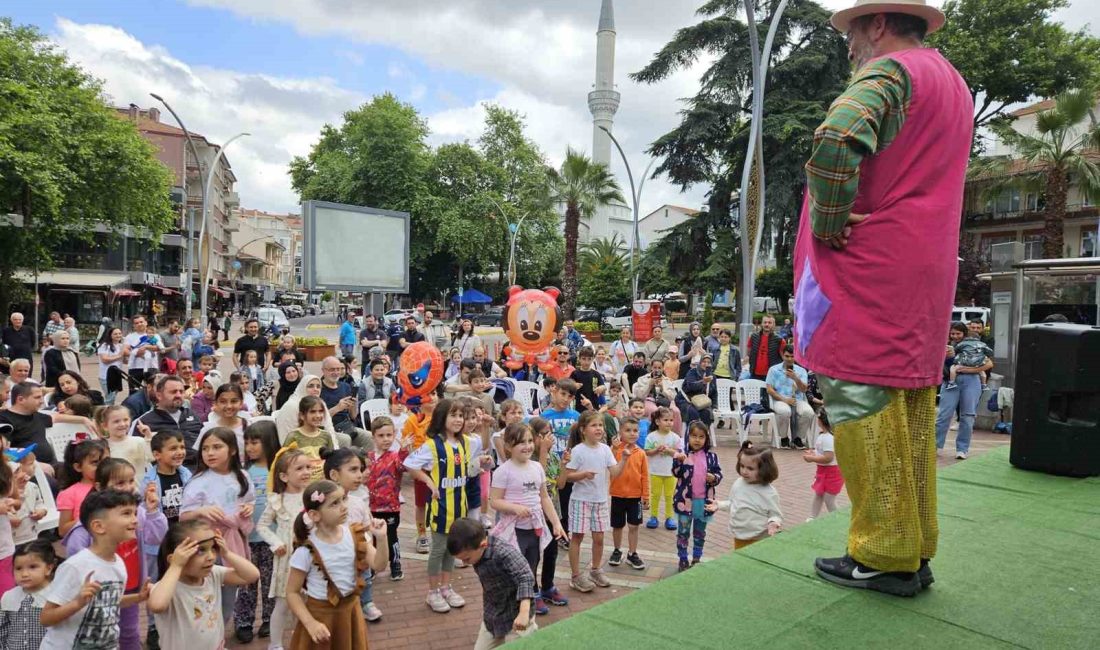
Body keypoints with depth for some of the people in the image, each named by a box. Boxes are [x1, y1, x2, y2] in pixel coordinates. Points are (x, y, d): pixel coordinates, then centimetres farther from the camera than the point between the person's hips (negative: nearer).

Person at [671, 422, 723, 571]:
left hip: (704, 501, 2)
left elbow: (719, 474, 4)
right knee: (683, 532, 10)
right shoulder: (683, 455, -8)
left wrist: (714, 478, -17)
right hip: (686, 500, -2)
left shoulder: (711, 457, -1)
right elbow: (677, 473, -17)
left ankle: (697, 559, 32)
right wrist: (678, 461, -35)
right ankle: (683, 559, 24)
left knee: (700, 532, 17)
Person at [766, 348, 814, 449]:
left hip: (798, 399, 2)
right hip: (780, 399, -2)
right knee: (784, 411, -38)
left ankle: (797, 438, -5)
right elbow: (769, 390, -1)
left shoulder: (801, 371, 12)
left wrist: (795, 378, -20)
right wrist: (784, 399, -14)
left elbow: (804, 389, -1)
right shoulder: (774, 369, 7)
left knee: (808, 412, -31)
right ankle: (784, 438, -11)